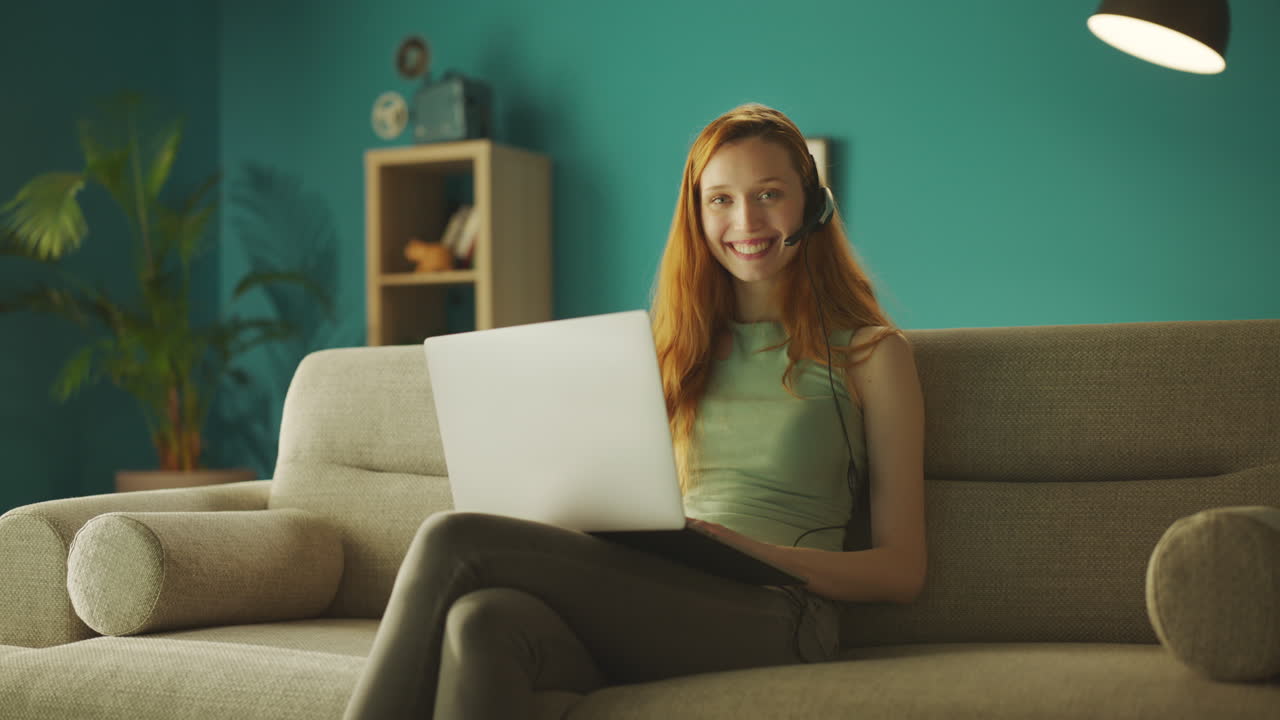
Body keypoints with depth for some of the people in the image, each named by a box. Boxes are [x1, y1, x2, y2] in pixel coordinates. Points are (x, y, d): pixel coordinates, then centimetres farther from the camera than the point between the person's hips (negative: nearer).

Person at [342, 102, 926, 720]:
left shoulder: (872, 352, 10)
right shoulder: (679, 345, 26)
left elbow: (900, 572, 4)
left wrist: (754, 551, -13)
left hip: (770, 618, -4)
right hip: (646, 608, 5)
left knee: (453, 542, -25)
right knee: (483, 622, -33)